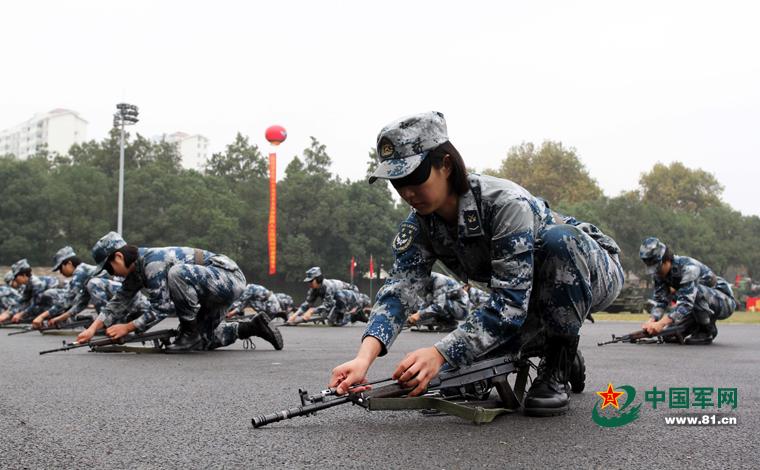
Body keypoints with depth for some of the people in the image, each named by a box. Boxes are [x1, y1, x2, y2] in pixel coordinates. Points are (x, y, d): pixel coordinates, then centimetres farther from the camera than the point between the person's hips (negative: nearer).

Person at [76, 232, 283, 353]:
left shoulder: (152, 263, -23)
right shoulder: (136, 268, 7)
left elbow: (161, 308, -23)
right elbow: (119, 301, 12)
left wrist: (127, 327, -14)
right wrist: (93, 328, 1)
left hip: (230, 279, -10)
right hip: (216, 286, 10)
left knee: (177, 273, -34)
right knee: (203, 339, 15)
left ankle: (190, 331, -18)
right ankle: (252, 327, 20)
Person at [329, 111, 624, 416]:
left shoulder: (507, 205, -35)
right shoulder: (420, 224, -14)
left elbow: (509, 303, -40)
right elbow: (400, 287, -27)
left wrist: (440, 354, -49)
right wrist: (364, 357, -44)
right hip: (531, 295, 6)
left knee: (558, 237, -39)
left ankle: (556, 370, -20)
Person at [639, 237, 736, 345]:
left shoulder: (688, 268, -30)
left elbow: (686, 302, -38)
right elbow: (660, 300, -10)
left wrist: (661, 323, -45)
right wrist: (651, 320, -29)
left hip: (726, 302, -7)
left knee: (695, 291, -36)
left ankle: (707, 331, -16)